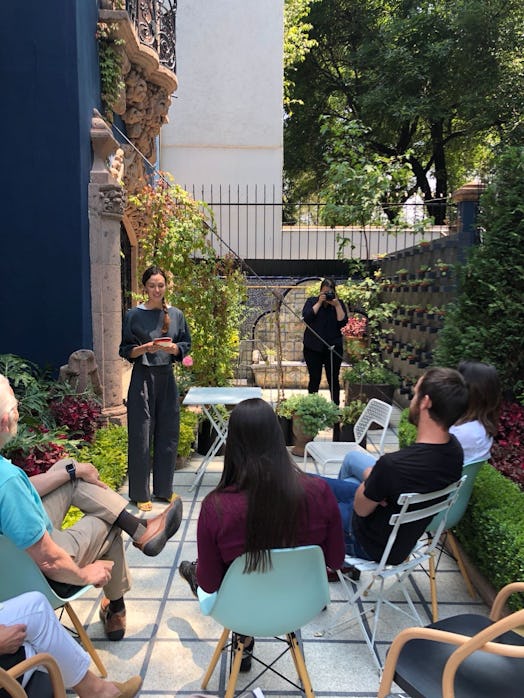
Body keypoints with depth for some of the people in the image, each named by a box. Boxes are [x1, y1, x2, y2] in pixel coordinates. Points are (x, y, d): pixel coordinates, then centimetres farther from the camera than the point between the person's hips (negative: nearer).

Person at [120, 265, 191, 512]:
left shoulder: (176, 314, 7)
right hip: (143, 378, -3)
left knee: (168, 434, 8)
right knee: (141, 436, 0)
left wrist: (173, 348, -11)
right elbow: (125, 350, 0)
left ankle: (164, 489, 24)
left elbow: (186, 345, 9)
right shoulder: (134, 315, -2)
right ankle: (140, 494, 12)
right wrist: (145, 348, -18)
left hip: (167, 378, 4)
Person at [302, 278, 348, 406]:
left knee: (333, 380, 4)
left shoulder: (339, 303, 6)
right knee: (314, 379, 2)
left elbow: (343, 322, -6)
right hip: (313, 348, 0)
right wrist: (319, 303, -13)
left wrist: (336, 305, -12)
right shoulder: (312, 301, 6)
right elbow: (306, 318, -11)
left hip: (333, 348, 1)